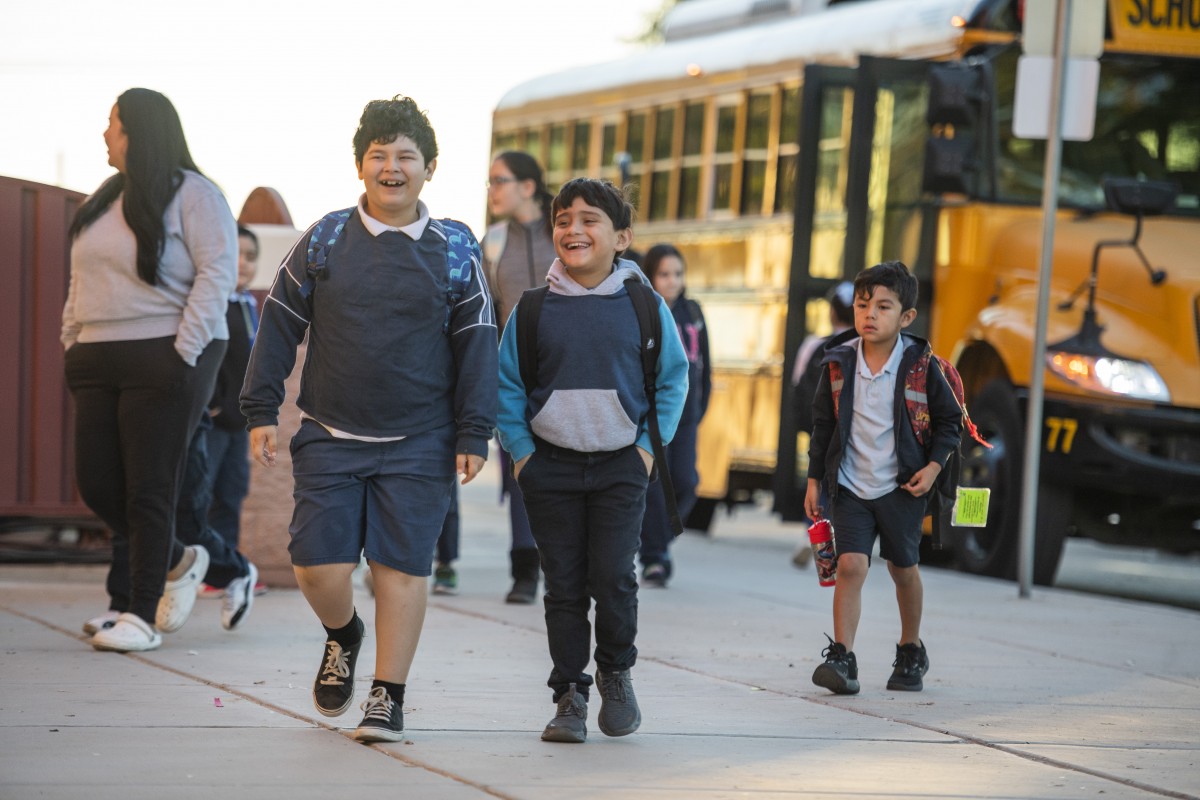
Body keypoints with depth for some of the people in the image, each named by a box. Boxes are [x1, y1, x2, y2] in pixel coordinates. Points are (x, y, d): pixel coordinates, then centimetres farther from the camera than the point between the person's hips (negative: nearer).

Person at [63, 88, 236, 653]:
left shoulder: (193, 196, -6)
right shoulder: (105, 202, 18)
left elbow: (216, 273, -12)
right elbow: (81, 281, 24)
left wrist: (183, 352, -17)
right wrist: (72, 341, 13)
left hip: (162, 359, -8)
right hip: (100, 362, 8)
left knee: (148, 490, -6)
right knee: (97, 484, 4)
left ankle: (143, 616, -1)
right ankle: (176, 561, 26)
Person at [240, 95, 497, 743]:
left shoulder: (453, 250, 2)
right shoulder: (324, 241, 3)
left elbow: (477, 344, 5)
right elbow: (279, 326, 8)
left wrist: (474, 434, 0)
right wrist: (261, 410, 4)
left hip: (419, 443, -1)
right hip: (330, 438, 1)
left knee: (402, 567, -1)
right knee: (318, 565, -3)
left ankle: (388, 696, 11)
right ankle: (342, 636, 30)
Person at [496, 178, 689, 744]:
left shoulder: (644, 307, -1)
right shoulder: (534, 308, 0)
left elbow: (673, 379, 7)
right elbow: (507, 385, 5)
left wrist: (648, 445, -1)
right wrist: (520, 451, -2)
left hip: (621, 466, -1)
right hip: (551, 466, 1)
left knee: (612, 576, -10)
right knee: (563, 585, 3)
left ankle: (616, 670, 15)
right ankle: (570, 696, 11)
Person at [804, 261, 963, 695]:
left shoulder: (919, 365, -10)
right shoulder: (838, 363, -4)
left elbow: (950, 420, 1)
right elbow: (823, 424, 7)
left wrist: (934, 466, -11)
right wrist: (815, 479, 7)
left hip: (901, 487, -1)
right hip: (850, 485, 1)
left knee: (903, 568, 14)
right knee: (850, 565, -14)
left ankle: (911, 652, 33)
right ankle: (842, 658, -15)